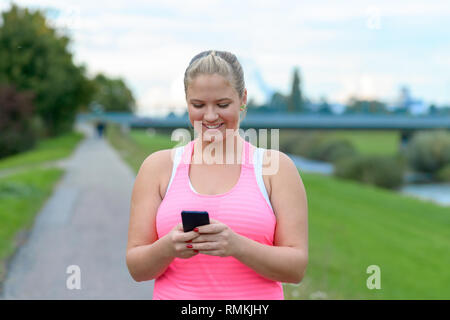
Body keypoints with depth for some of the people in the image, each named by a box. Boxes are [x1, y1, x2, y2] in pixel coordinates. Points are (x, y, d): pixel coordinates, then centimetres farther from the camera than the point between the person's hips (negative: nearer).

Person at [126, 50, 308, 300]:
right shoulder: (158, 166, 7)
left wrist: (237, 246, -17)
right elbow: (136, 269, 5)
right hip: (175, 294, 2)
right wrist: (168, 247, -14)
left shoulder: (276, 166, 3)